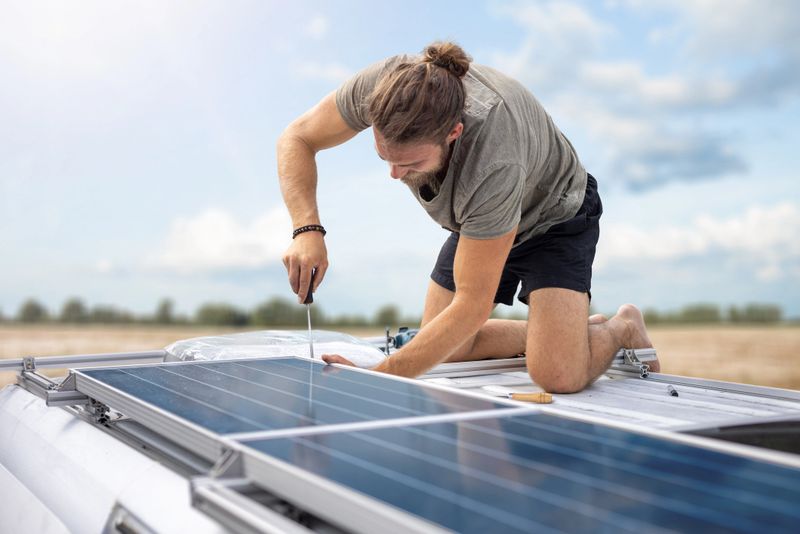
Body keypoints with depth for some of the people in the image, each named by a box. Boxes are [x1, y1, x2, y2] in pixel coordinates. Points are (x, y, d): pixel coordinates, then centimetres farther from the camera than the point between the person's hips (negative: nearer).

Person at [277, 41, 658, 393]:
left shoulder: (494, 164, -45)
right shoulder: (386, 83, -32)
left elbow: (472, 305, -36)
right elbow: (297, 138, -16)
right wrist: (307, 230, -34)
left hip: (553, 216, -6)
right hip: (476, 219, 6)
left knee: (558, 375, -23)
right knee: (445, 353, 5)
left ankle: (623, 329, 12)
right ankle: (573, 329, 22)